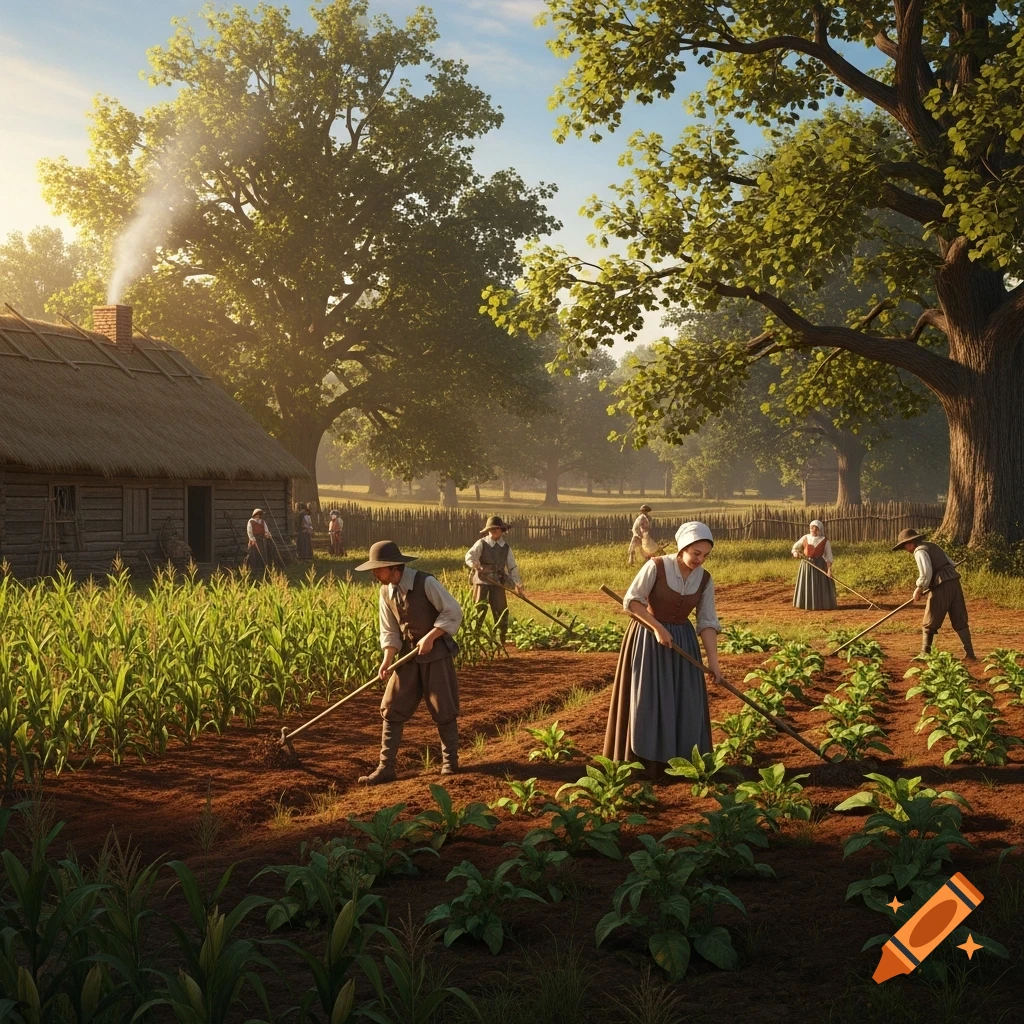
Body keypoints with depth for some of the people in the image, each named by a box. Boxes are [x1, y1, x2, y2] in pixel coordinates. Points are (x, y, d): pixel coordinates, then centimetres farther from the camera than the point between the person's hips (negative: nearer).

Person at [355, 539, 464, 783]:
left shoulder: (425, 582, -18)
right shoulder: (386, 592, 1)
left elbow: (453, 612, -15)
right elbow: (389, 631, 3)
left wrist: (430, 637, -22)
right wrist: (387, 660, -12)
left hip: (437, 654, -5)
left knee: (443, 710, 4)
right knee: (391, 709, 0)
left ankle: (450, 761, 22)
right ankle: (386, 768, 3)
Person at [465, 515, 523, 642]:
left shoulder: (506, 547, 10)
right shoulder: (481, 544, -3)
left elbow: (512, 566, 12)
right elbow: (469, 556, -18)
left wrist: (518, 584, 5)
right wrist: (476, 566, -39)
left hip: (498, 582, 4)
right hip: (482, 580, -4)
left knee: (501, 610, 3)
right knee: (479, 609, -6)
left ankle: (501, 639, 13)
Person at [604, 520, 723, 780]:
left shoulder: (704, 579, -4)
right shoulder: (656, 566, -17)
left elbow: (707, 621, -3)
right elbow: (632, 600, -15)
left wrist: (713, 660, -10)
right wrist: (658, 628, -19)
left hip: (683, 641, 4)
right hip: (648, 640, -4)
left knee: (685, 703, 5)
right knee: (648, 701, -1)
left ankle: (681, 763, 16)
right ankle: (645, 765, 7)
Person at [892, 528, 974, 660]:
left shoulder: (919, 551, -6)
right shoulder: (932, 546, 21)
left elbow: (926, 573, -19)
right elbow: (951, 564, 23)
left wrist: (919, 589, -7)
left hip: (942, 586, -8)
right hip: (954, 582, 8)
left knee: (929, 624, 5)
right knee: (960, 621, 9)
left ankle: (925, 653, 10)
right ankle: (969, 654, 6)